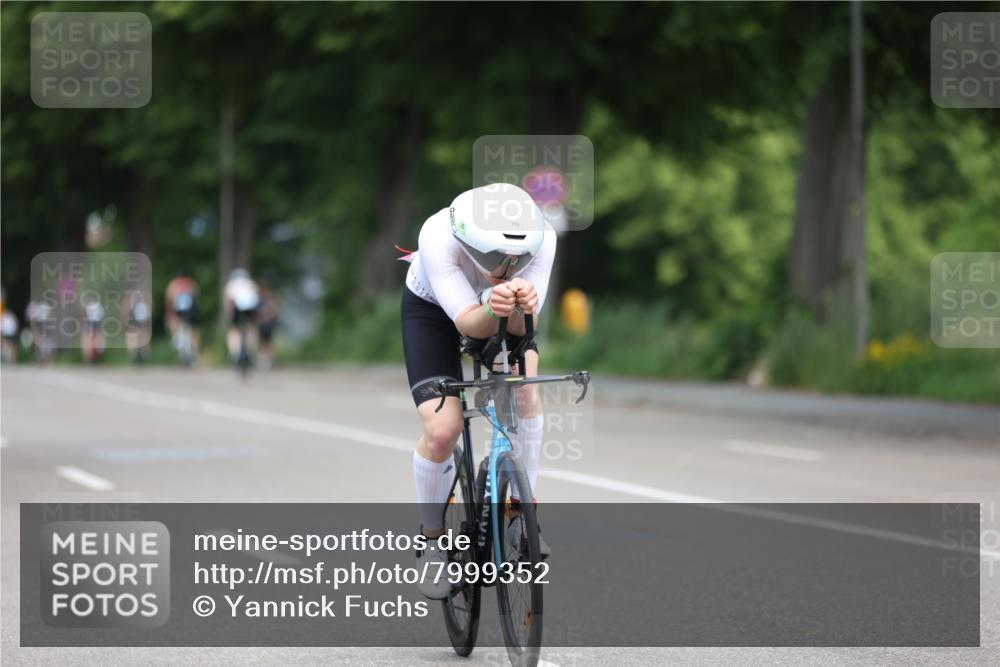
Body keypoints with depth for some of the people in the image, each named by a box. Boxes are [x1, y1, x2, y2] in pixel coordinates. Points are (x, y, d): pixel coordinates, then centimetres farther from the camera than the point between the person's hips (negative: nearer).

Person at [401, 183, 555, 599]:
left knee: (524, 390, -25)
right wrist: (492, 310, -61)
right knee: (442, 431, -18)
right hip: (434, 310, -2)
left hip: (502, 315, 2)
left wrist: (520, 308, -57)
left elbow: (523, 327, -34)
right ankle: (432, 539, 7)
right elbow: (468, 323, -39)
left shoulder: (540, 238, -34)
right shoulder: (438, 237, -40)